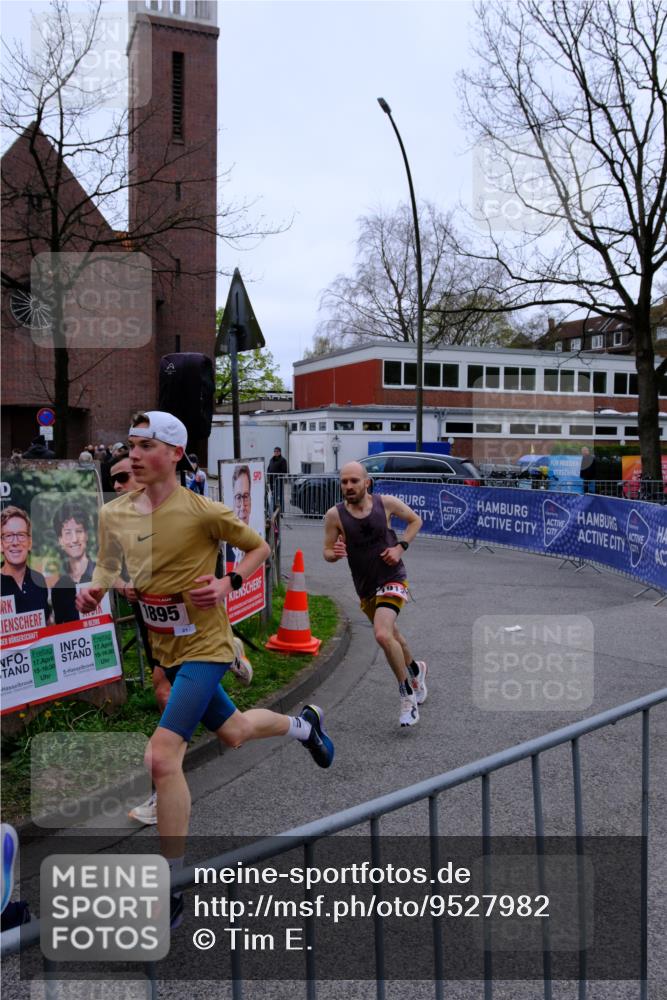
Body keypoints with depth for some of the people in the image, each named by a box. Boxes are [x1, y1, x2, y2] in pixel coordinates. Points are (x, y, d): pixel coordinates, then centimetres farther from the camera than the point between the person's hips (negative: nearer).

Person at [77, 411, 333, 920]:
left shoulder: (203, 511, -17)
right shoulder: (113, 513, -3)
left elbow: (259, 547, -2)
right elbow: (107, 568, 11)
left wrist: (228, 584, -17)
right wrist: (94, 590, -10)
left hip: (203, 646, -6)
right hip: (161, 649, 7)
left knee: (162, 757, -19)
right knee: (233, 732, 25)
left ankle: (172, 889, -2)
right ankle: (303, 724, 58)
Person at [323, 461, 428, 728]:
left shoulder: (386, 503, -11)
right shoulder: (335, 515, -11)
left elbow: (415, 520, 6)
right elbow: (327, 552, -3)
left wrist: (400, 547, -9)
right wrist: (335, 554, -27)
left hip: (392, 580, -4)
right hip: (365, 588, 4)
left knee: (383, 635, -25)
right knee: (391, 636, 24)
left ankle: (408, 694, -7)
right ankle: (415, 670, 55)